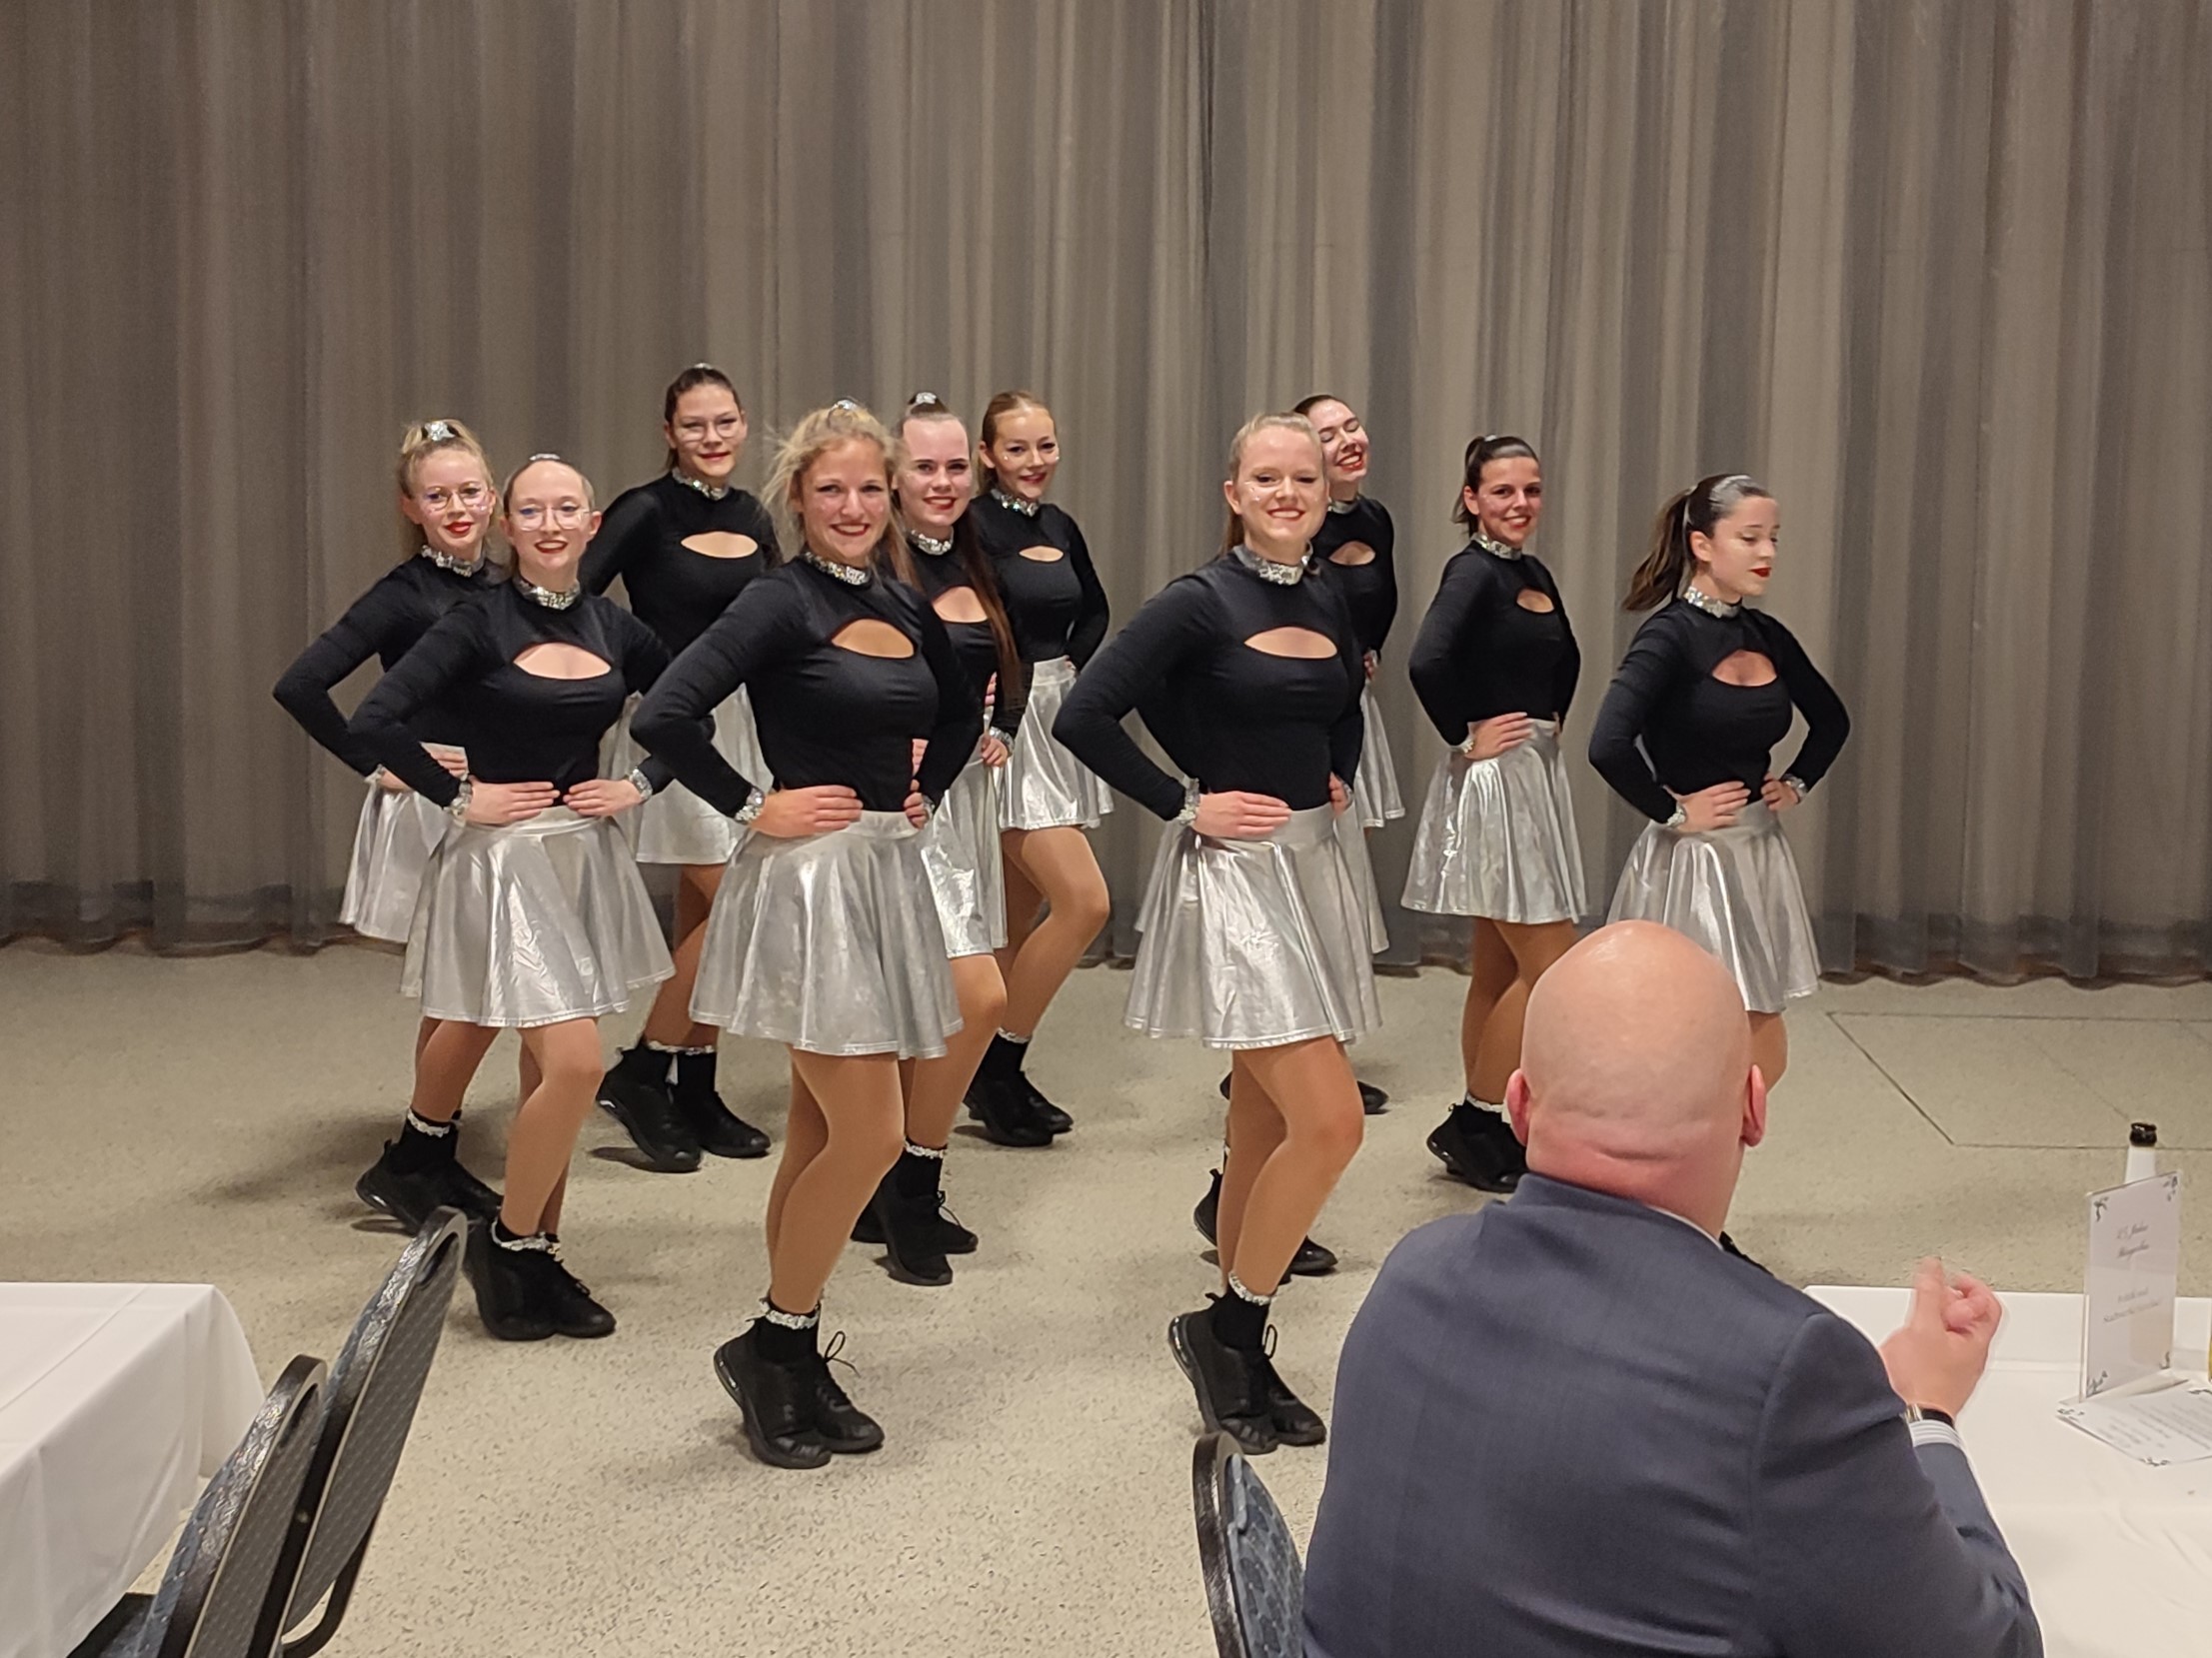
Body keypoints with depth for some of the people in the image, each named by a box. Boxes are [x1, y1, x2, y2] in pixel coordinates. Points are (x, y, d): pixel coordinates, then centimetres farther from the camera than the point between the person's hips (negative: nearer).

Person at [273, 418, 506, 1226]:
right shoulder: (403, 596, -12)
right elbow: (299, 686, -19)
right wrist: (377, 764, -15)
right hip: (429, 812, -6)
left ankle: (439, 1159, 22)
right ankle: (406, 1161, 10)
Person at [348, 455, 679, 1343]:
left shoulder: (614, 627, 4)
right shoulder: (479, 625, -10)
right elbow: (374, 721, -17)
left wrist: (640, 784, 5)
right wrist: (458, 796, -13)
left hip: (585, 859, 5)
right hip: (503, 861, -5)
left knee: (554, 1070, 9)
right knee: (573, 1064, -13)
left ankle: (536, 1258, 20)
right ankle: (505, 1243, 7)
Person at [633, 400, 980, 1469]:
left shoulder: (905, 609, 10)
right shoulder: (781, 604, -11)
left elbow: (960, 714, 29)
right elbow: (662, 717, -20)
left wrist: (926, 792, 14)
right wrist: (753, 808, -14)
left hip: (885, 875, 7)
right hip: (807, 875, -7)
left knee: (822, 1133, 12)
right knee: (870, 1133, -10)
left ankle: (795, 1361, 21)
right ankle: (768, 1347, 8)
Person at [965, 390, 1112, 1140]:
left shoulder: (1061, 527, 10)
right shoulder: (972, 528, -12)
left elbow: (1093, 610, 24)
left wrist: (1073, 666, 12)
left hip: (1058, 719, 7)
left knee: (1019, 913, 11)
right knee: (1083, 901, -12)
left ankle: (996, 1073, 21)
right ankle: (997, 1064, 3)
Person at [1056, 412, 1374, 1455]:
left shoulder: (1327, 606, 9)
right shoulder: (1199, 605, -11)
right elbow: (1084, 718, -15)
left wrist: (1338, 779, 12)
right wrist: (1188, 805, -13)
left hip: (1312, 862, 7)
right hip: (1231, 871, -7)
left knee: (1264, 1118, 11)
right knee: (1329, 1120, -14)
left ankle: (1238, 1354, 22)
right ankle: (1227, 1329, 5)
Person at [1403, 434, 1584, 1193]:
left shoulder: (1533, 572, 12)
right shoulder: (1474, 570, -13)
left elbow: (1565, 660, 29)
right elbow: (1427, 661, -30)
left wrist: (1553, 718, 13)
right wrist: (1465, 736, -19)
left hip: (1536, 774, 8)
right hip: (1494, 780, -8)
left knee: (1498, 969, 12)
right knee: (1549, 966, -7)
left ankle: (1478, 1128, 20)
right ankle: (1475, 1122, 4)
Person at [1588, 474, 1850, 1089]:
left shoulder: (1766, 635, 7)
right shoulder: (1671, 635, -14)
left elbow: (1831, 719, 25)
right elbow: (1609, 746, -28)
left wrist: (1796, 784, 11)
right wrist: (1673, 811, -16)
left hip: (1760, 854, 7)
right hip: (1692, 859, -7)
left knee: (1765, 1055, 11)